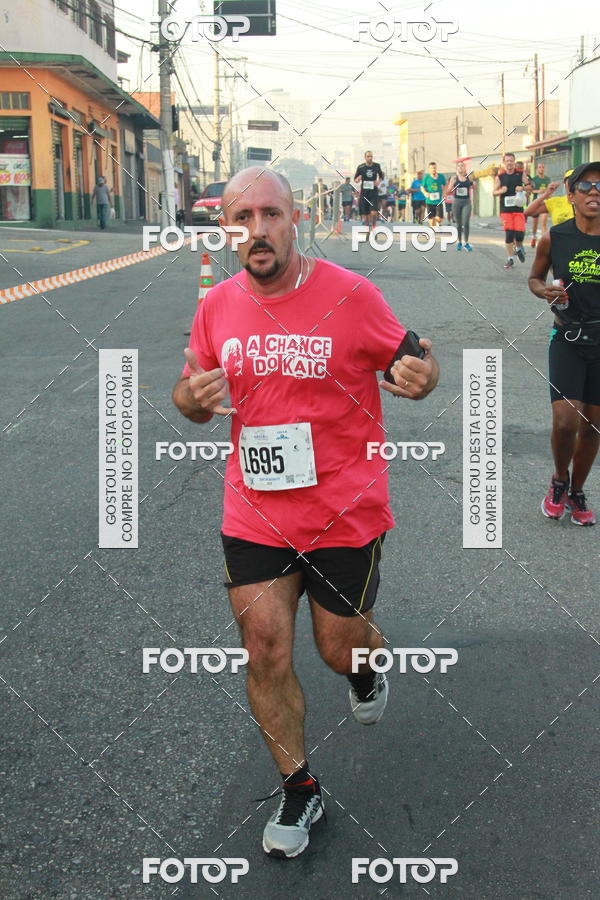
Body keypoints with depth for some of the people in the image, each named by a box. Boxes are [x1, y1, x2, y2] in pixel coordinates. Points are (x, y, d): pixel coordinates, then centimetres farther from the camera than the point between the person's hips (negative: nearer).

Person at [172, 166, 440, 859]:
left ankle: (365, 663, 52)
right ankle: (299, 790, 24)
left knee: (339, 648, 11)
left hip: (345, 515, -2)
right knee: (266, 655, 2)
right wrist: (193, 398, -12)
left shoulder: (351, 295, -12)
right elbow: (191, 395, 12)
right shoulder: (217, 307, -1)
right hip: (254, 516, 3)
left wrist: (419, 376, -26)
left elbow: (413, 360, -1)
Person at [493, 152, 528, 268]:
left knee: (520, 233, -9)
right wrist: (501, 191, -12)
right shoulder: (500, 176, 6)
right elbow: (494, 192, 9)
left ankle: (519, 248, 24)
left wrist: (522, 188, -13)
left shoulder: (521, 174, 4)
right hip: (505, 209, 0)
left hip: (518, 208, 0)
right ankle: (510, 259, 5)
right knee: (508, 234, -4)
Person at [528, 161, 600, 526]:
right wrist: (545, 291, -11)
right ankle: (560, 480, 18)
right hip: (568, 340, -1)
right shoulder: (554, 239, -6)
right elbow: (534, 278, 10)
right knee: (565, 421, -13)